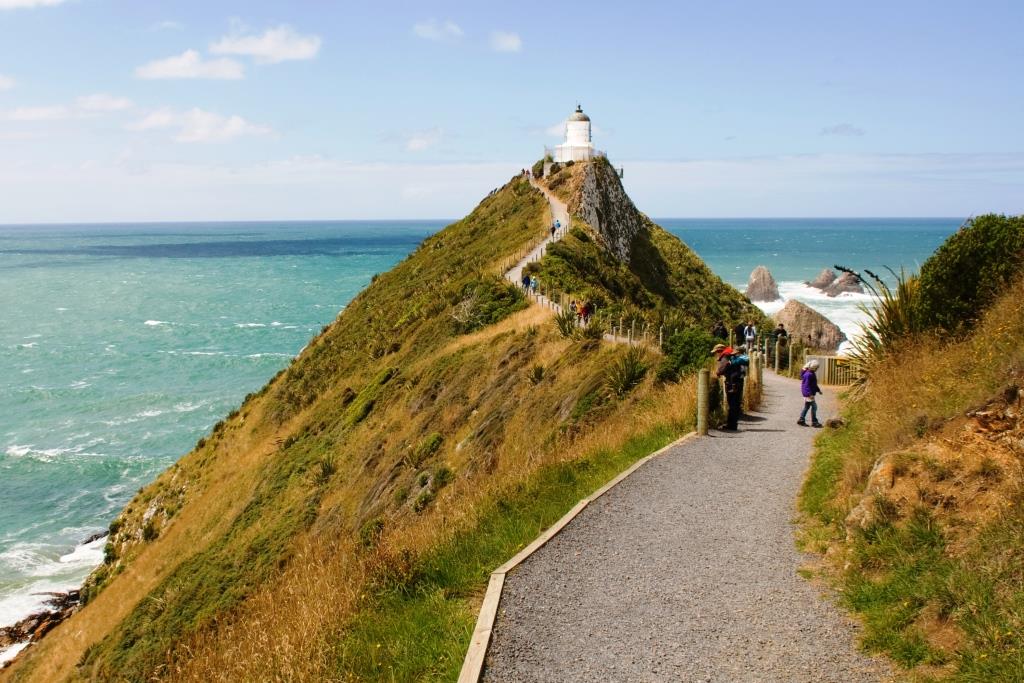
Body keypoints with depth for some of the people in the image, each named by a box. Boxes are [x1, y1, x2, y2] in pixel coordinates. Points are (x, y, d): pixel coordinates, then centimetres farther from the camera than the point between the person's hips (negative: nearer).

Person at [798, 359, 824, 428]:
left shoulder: (812, 374, 12)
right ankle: (814, 422, -4)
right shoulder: (808, 374, -20)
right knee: (814, 406, -8)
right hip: (809, 394, -11)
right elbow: (806, 385, -24)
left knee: (807, 406, 15)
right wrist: (810, 394, -28)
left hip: (810, 393, 11)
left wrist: (818, 390, 27)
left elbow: (814, 384, 25)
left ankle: (801, 420, 21)